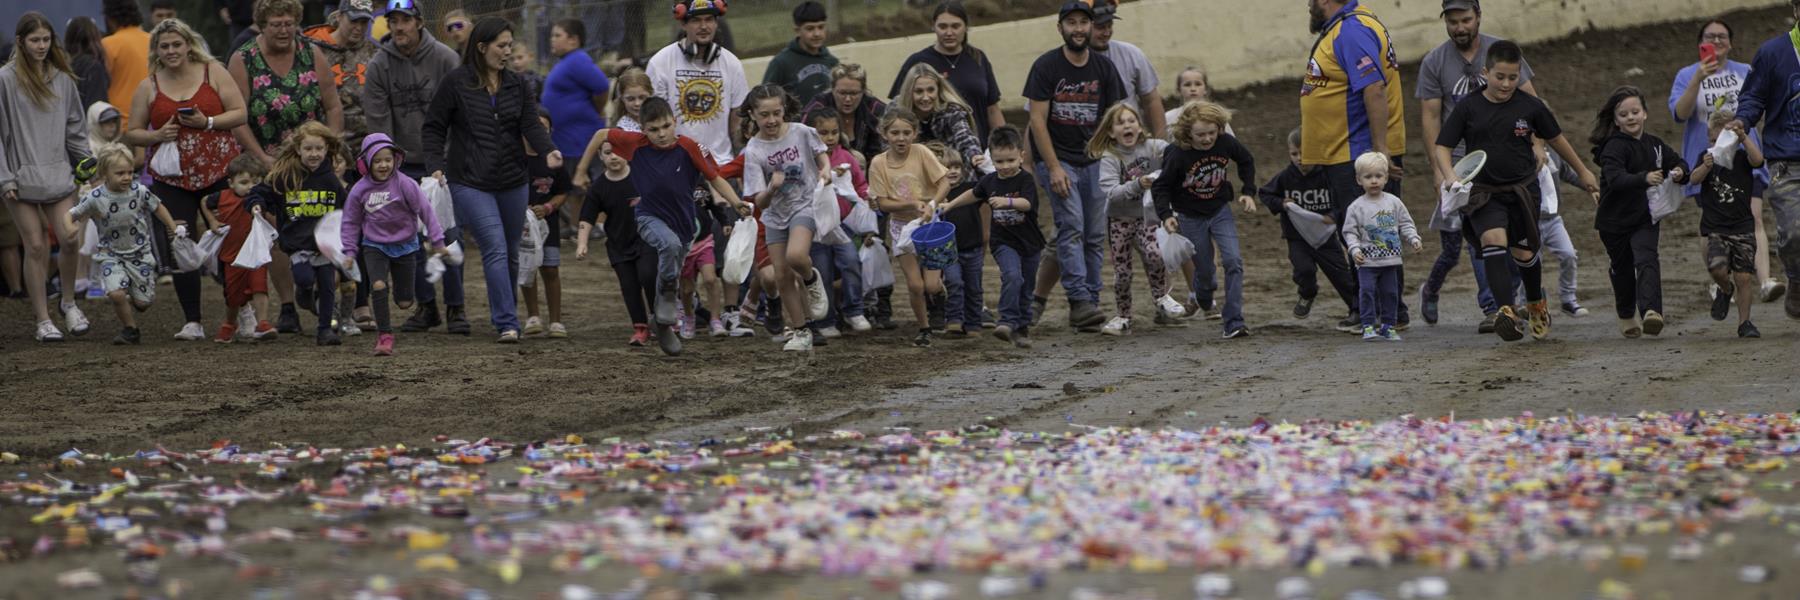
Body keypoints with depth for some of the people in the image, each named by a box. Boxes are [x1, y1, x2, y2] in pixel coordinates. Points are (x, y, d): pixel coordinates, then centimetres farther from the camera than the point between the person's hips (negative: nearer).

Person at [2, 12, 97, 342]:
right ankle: (43, 320, 6)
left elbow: (76, 128, 16)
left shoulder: (63, 79, 9)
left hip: (58, 174, 3)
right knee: (35, 246, -2)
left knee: (71, 239, -7)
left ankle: (69, 301, 19)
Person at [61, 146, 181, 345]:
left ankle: (129, 304, 42)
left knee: (143, 302, 3)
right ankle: (130, 329, 1)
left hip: (140, 254, 2)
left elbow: (158, 208, 8)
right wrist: (69, 227, -30)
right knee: (116, 293, -25)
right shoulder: (96, 198, -15)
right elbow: (70, 214, -8)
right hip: (111, 255, -2)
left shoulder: (139, 192, -10)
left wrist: (175, 230, 10)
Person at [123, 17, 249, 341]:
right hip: (172, 178, 1)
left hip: (219, 172, -1)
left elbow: (240, 113, 1)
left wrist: (207, 122, -14)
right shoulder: (148, 87, 6)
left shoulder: (213, 72, 3)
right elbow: (131, 133, 10)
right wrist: (157, 135, -9)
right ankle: (193, 322, 3)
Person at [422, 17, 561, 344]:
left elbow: (531, 124, -2)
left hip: (513, 182, 5)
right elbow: (434, 128, 2)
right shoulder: (456, 83, -4)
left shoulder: (517, 84, 8)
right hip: (470, 182, -5)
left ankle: (505, 315, 30)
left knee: (511, 253, 13)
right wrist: (436, 165, -11)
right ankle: (507, 324, -17)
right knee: (495, 249, -16)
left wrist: (548, 151, -22)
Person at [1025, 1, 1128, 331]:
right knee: (1072, 229, -17)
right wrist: (1054, 168, -15)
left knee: (1095, 235, 2)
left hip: (1093, 163, 4)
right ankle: (1079, 301, -23)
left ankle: (1090, 303, 7)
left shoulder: (1104, 68, 6)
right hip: (1057, 158, -4)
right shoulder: (1046, 66, -6)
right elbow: (1038, 121, -8)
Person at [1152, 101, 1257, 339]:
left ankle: (1234, 322, -13)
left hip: (1220, 210, 2)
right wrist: (1166, 215, -24)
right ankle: (1203, 304, 42)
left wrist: (1248, 192, 1)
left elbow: (1246, 161, 7)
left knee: (1233, 261, -15)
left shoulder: (1225, 143, -15)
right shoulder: (1177, 156, -24)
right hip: (1190, 217, -2)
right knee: (1204, 270, 5)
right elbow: (1161, 187, -11)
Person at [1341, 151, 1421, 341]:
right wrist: (1354, 249, -17)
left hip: (1390, 259, 3)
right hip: (1367, 261, -3)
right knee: (1367, 291, -10)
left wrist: (1413, 240, -3)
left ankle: (1388, 326, 15)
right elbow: (1350, 231, -3)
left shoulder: (1394, 202, 4)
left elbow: (1405, 224, 10)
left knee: (1390, 293, 7)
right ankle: (1368, 327, -6)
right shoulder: (1356, 207, -4)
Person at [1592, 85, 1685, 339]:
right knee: (1623, 270, 12)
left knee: (1646, 261, -19)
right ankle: (1626, 316, 33)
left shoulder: (1654, 145, 5)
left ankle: (1651, 311, -34)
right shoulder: (1614, 148, -14)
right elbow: (1616, 178, -30)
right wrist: (1644, 178, -46)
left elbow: (1678, 163, 18)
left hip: (1645, 219, 3)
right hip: (1614, 222, -3)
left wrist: (1680, 173, -7)